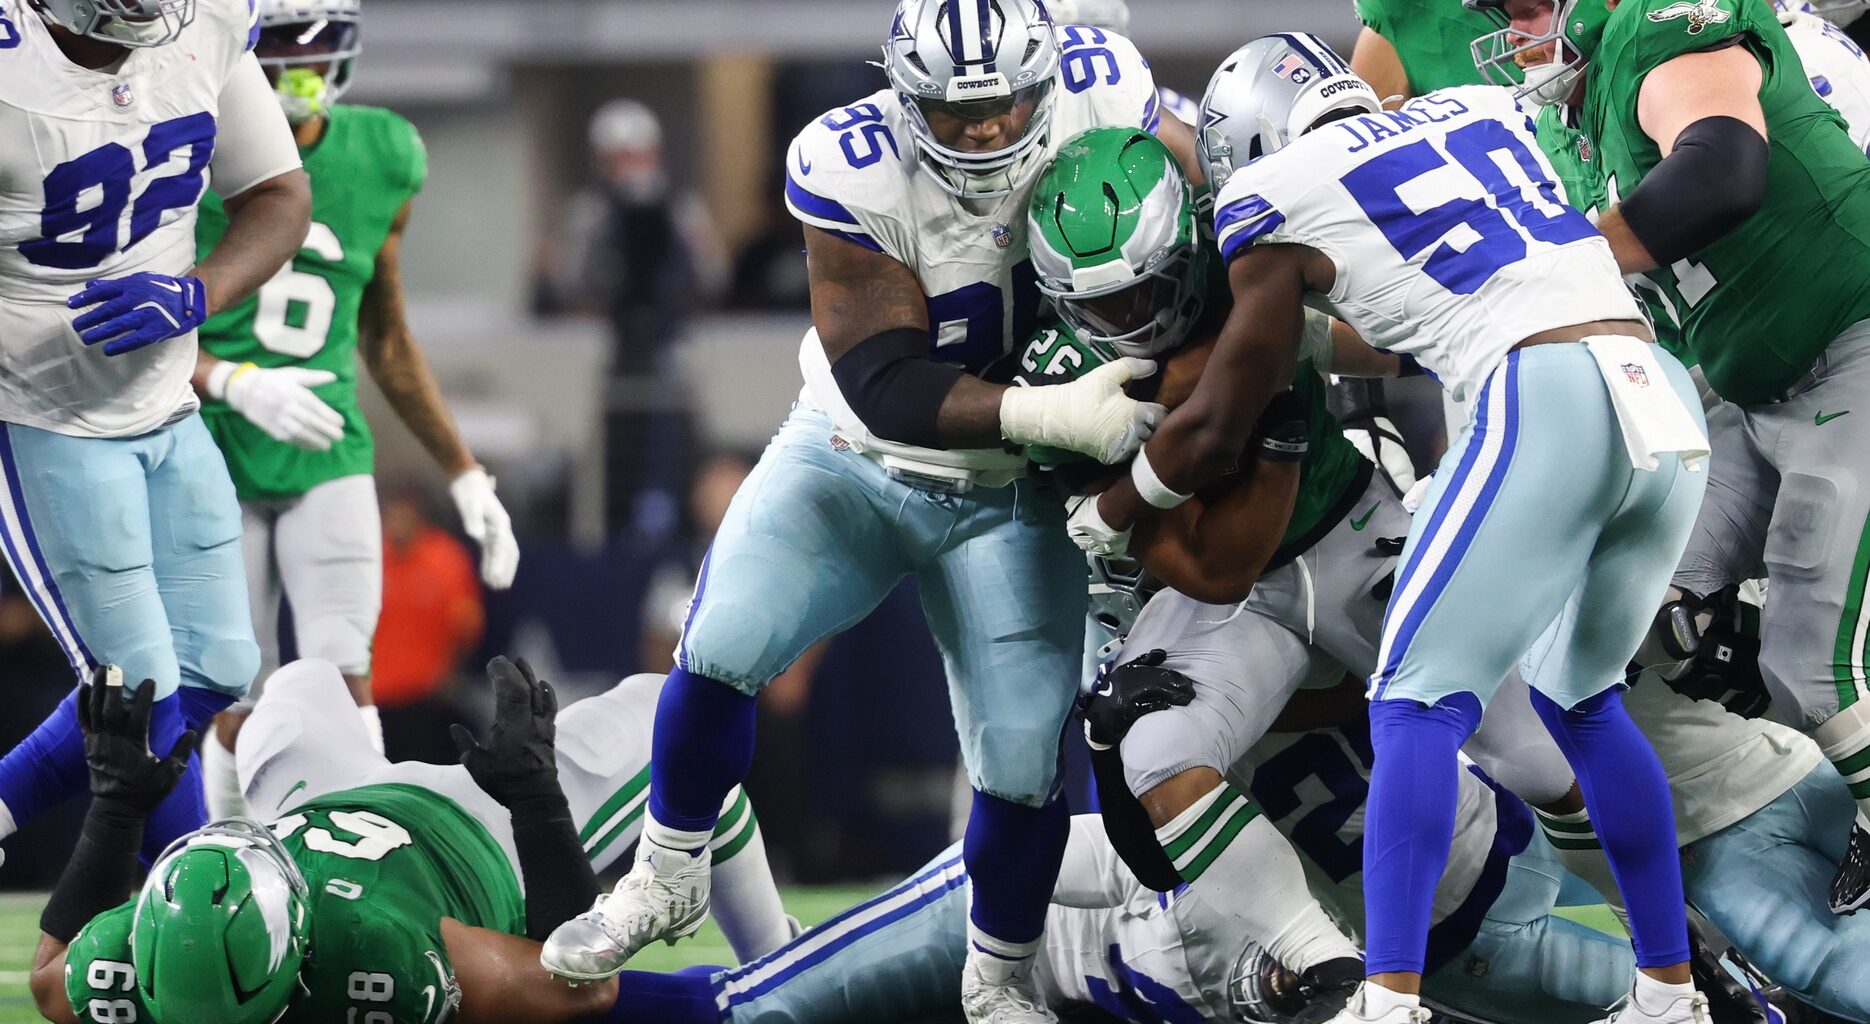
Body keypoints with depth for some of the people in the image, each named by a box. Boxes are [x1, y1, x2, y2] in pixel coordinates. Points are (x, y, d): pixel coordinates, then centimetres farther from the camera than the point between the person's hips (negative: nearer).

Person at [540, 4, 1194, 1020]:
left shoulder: (1100, 100, -22)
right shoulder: (853, 170, -28)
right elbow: (885, 390, -29)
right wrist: (1047, 412, -40)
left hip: (1004, 498, 1)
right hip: (853, 459, -1)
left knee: (1024, 754, -3)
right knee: (723, 647, -18)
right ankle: (665, 880, 9)